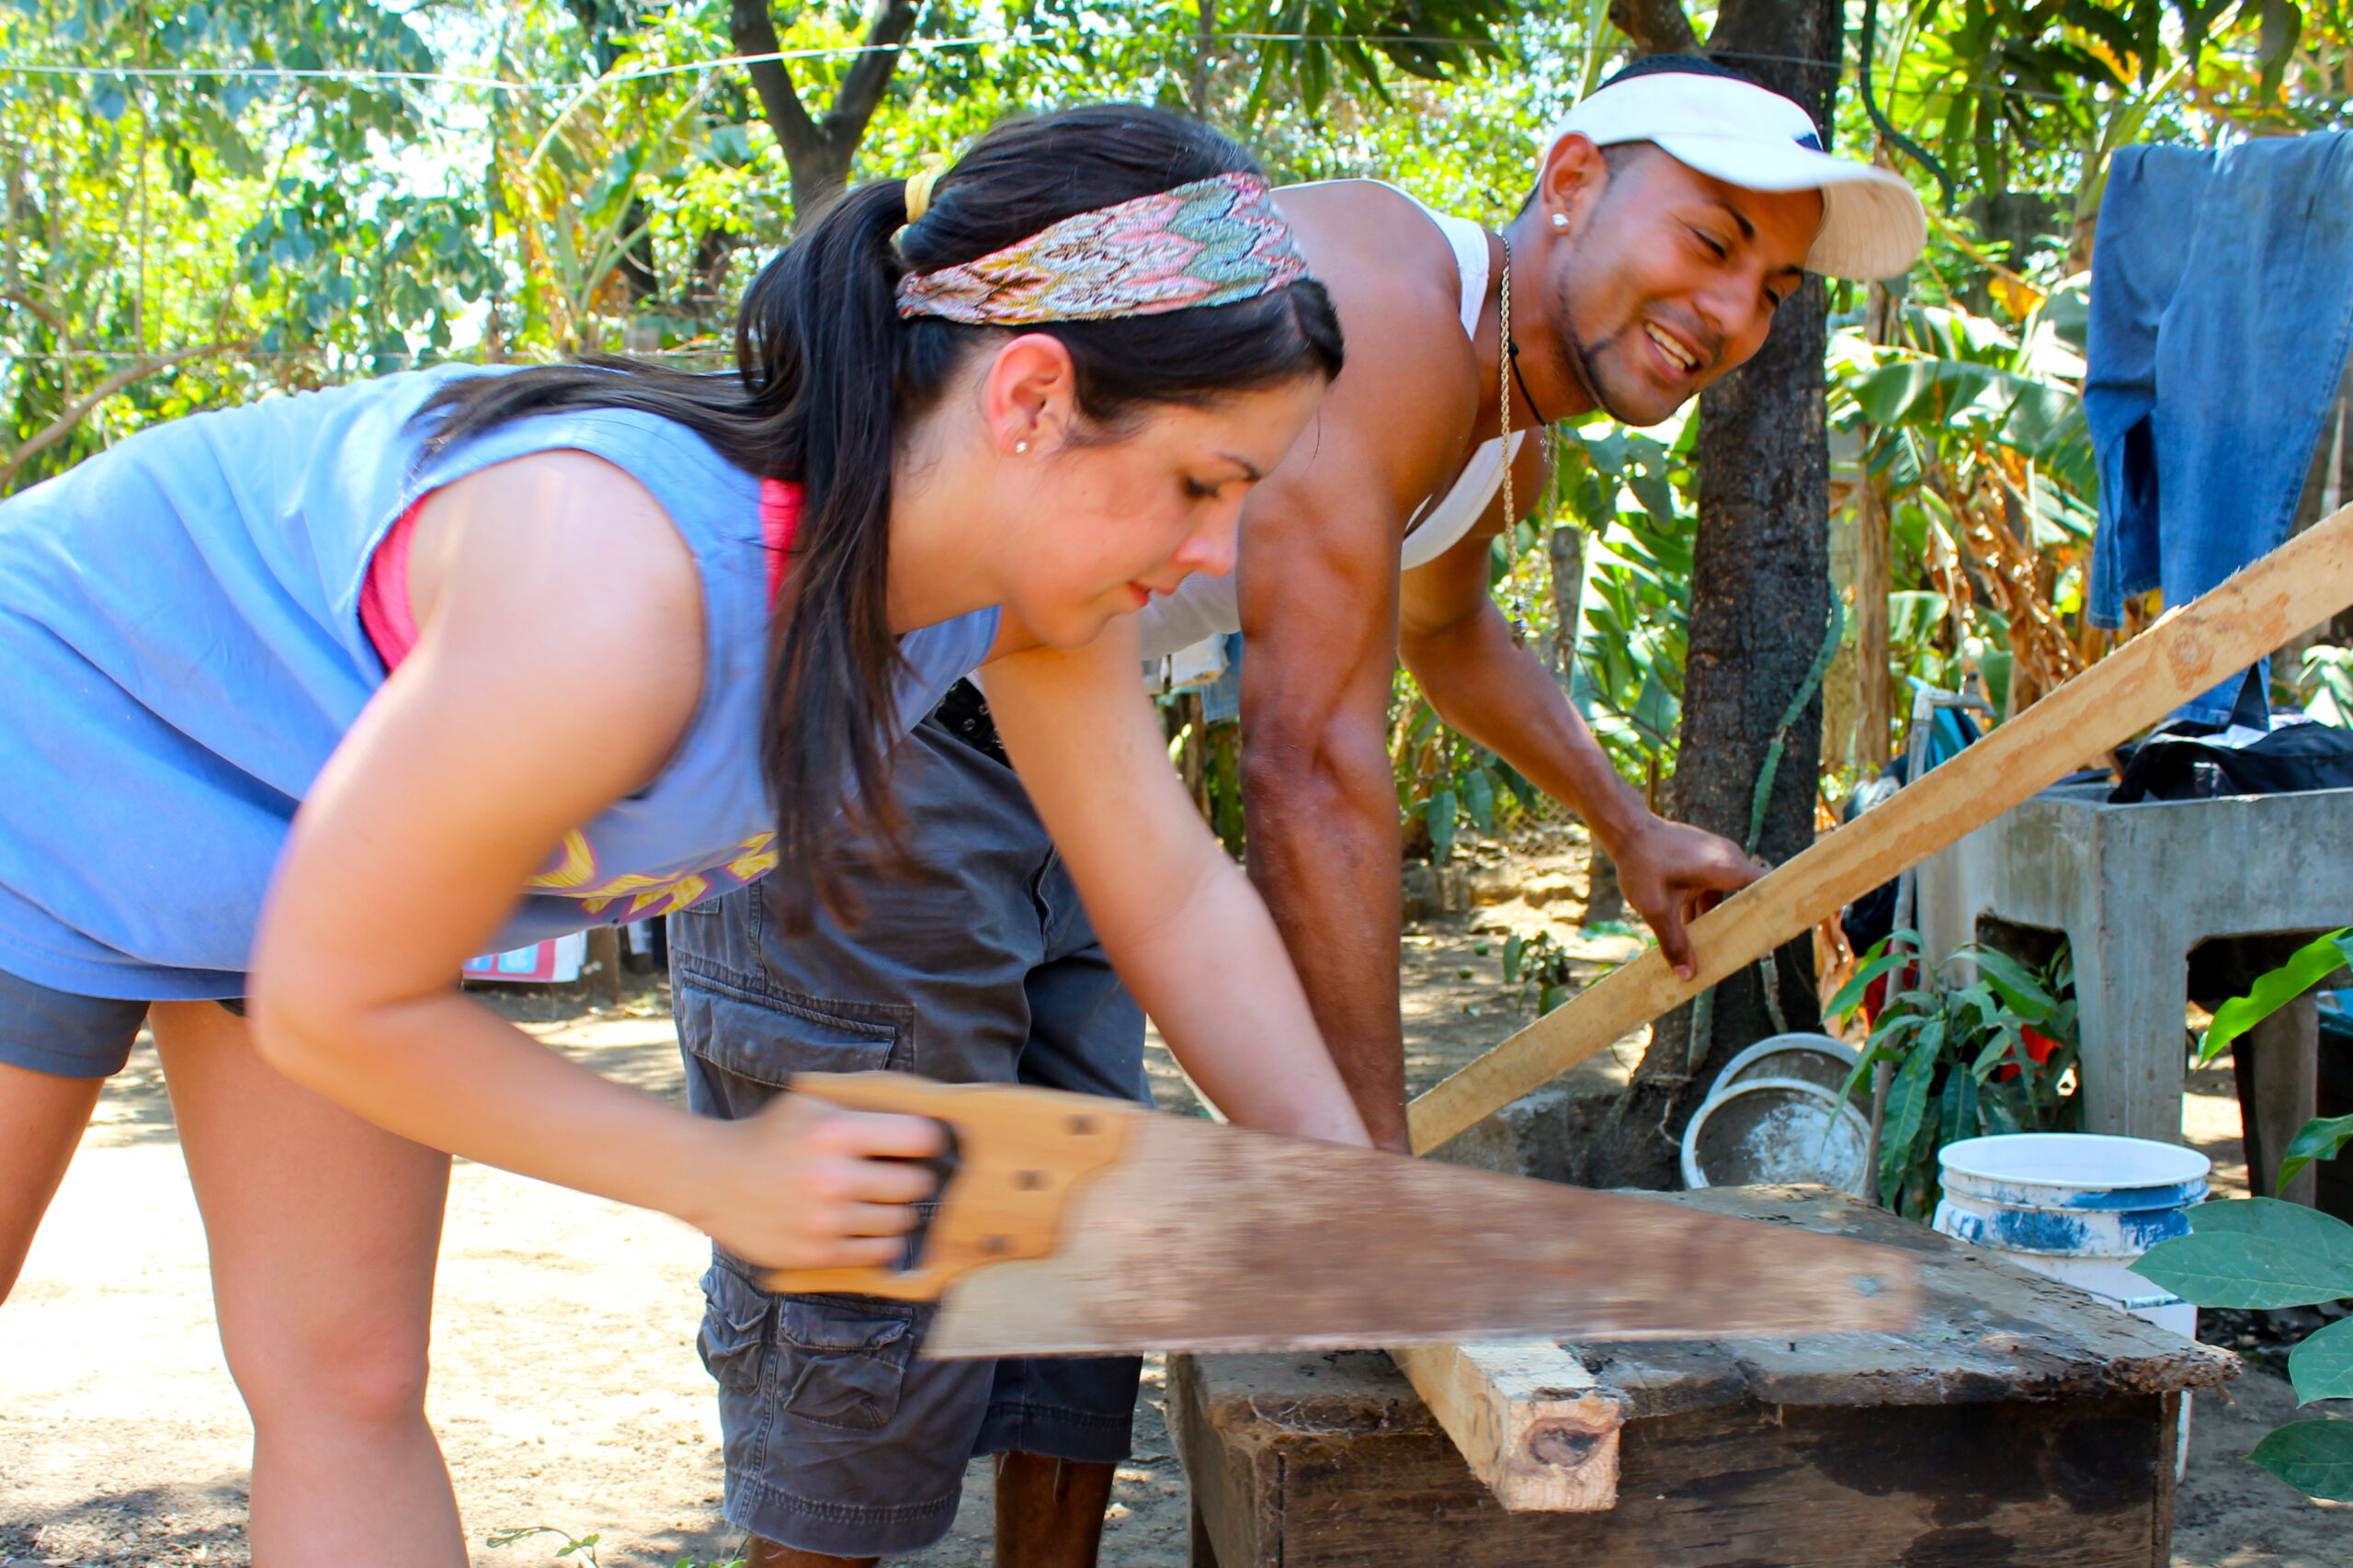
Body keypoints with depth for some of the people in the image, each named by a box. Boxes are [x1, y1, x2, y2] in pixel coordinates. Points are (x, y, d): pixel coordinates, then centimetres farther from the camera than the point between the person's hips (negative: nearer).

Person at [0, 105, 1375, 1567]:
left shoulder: (1028, 576, -21)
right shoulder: (615, 599, -44)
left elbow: (1176, 899, -8)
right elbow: (336, 1009, -30)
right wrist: (716, 1174, -21)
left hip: (328, 829, 6)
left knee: (349, 1384, 8)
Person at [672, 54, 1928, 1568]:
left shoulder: (1508, 443, 9)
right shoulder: (1394, 315, -24)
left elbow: (1448, 629, 34)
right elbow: (1310, 762, -29)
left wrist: (1631, 830, 35)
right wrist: (1382, 1172, -25)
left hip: (1036, 752, 11)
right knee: (877, 1272, -6)